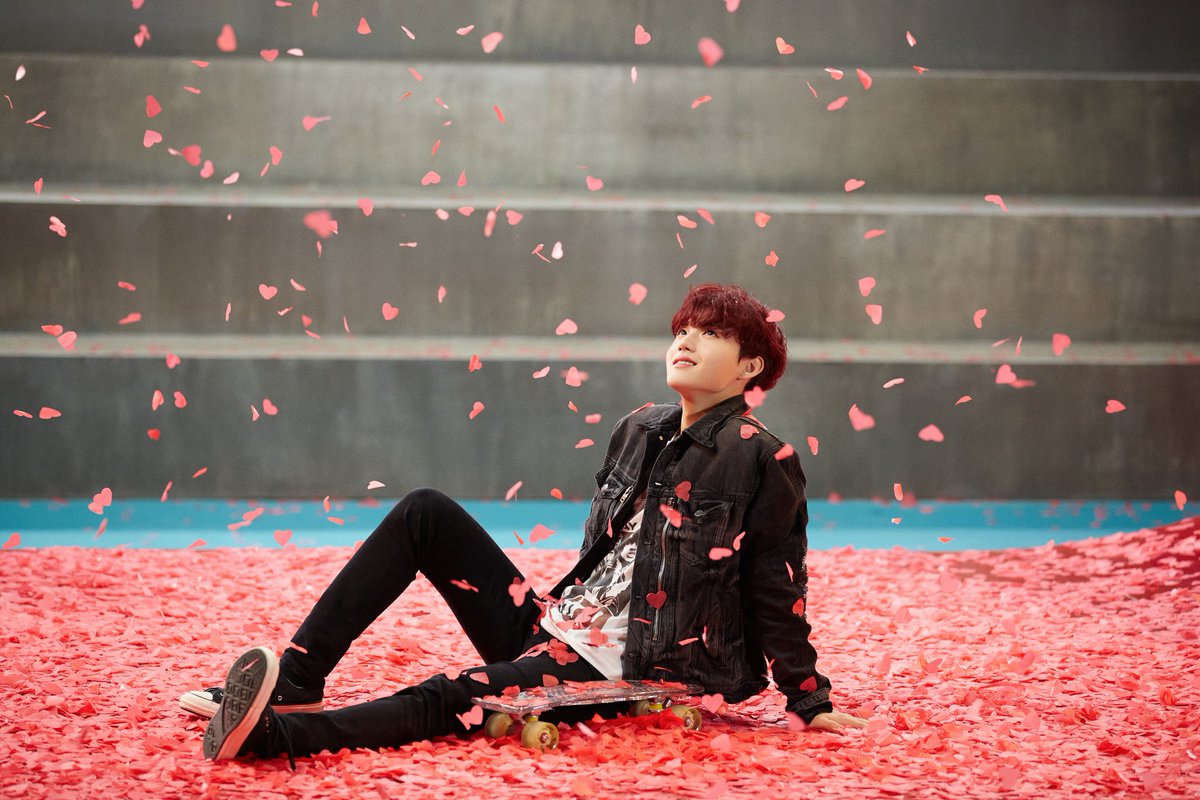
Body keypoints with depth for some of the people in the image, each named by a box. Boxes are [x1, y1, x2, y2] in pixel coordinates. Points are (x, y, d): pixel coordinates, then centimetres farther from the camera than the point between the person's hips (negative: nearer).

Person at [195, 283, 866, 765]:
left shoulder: (764, 464, -9)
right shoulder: (641, 432, 13)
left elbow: (778, 597, -6)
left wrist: (810, 702, -6)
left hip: (629, 674, -8)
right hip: (555, 629, 8)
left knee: (448, 701, -32)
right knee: (425, 513, -4)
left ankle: (270, 733, -52)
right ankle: (293, 684, -14)